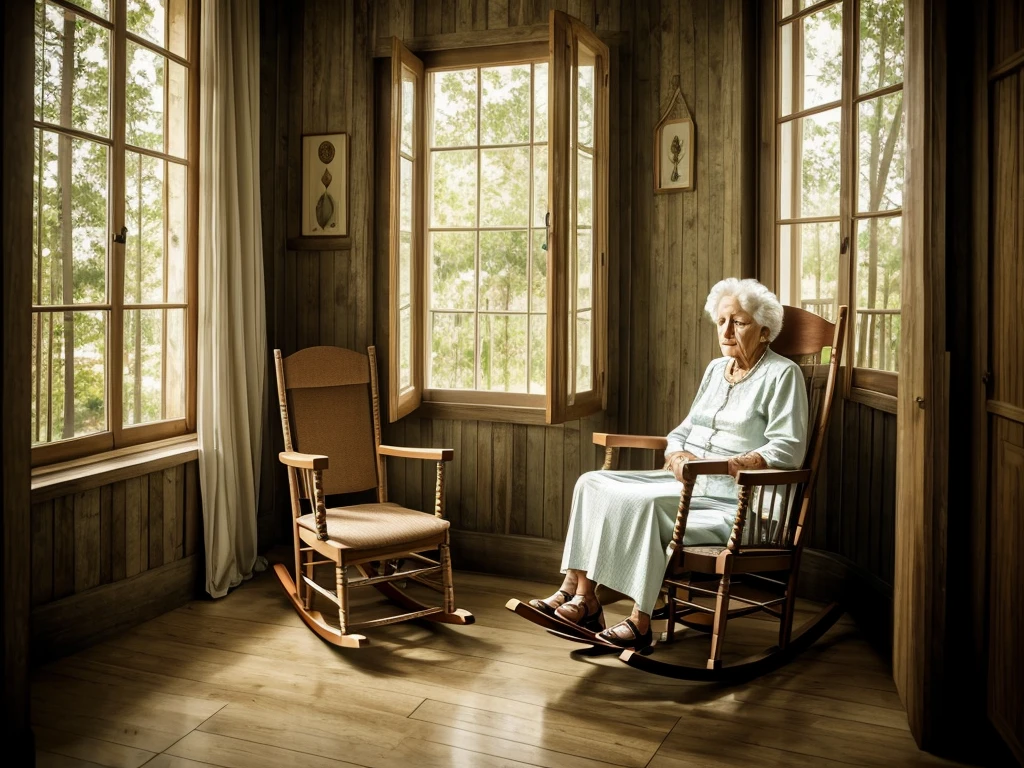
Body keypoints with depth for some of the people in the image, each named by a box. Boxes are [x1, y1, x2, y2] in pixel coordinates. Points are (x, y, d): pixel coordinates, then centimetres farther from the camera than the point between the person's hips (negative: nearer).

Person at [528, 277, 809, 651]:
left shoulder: (782, 374, -3)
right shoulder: (716, 369, 19)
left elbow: (789, 450, -13)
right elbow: (683, 431, 20)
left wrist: (725, 465, -22)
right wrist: (676, 457, -4)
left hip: (734, 501, -8)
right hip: (687, 484, 8)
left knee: (640, 502, -31)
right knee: (592, 483, -10)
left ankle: (639, 622, -20)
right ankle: (574, 590, -17)